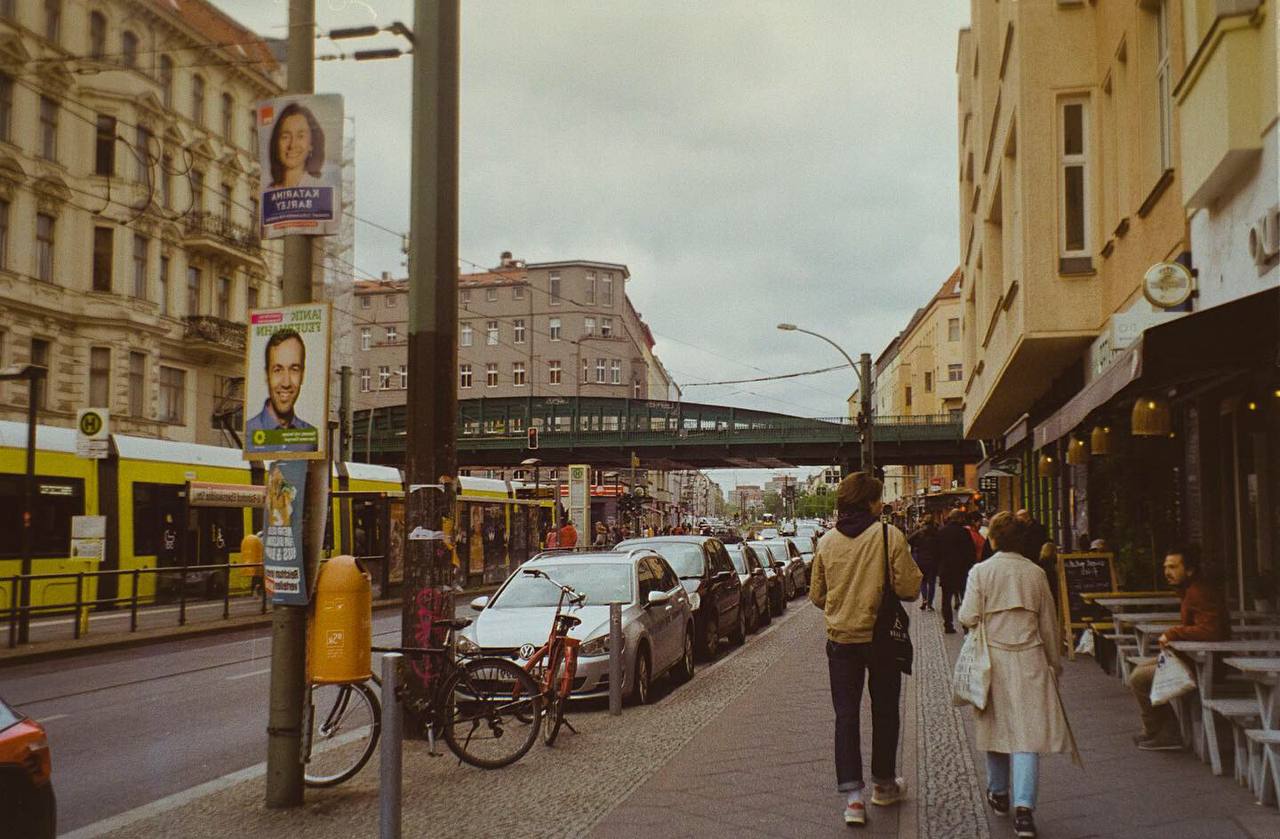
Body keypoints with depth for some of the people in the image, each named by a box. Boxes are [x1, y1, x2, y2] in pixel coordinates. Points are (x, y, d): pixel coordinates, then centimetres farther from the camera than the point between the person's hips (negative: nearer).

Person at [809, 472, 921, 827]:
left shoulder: (826, 542, -1)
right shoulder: (889, 535, -12)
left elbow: (817, 596, 7)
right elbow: (908, 588, -14)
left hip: (840, 638, 2)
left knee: (846, 715, 5)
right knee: (884, 711, 15)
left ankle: (852, 795, -3)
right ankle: (884, 784, 29)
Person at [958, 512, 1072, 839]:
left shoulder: (980, 571, -5)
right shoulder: (1036, 573, 2)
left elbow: (969, 617, -10)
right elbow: (1048, 624, 8)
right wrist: (1055, 662, 19)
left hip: (993, 657, 0)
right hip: (1029, 659, 0)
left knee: (996, 725, 16)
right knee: (1028, 731, -3)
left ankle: (999, 794, 31)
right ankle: (1024, 806, -15)